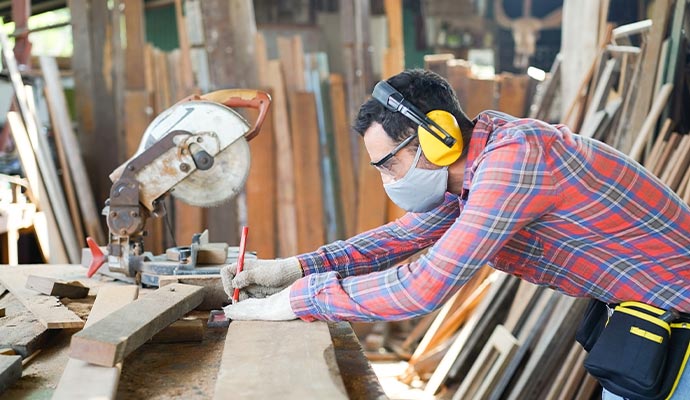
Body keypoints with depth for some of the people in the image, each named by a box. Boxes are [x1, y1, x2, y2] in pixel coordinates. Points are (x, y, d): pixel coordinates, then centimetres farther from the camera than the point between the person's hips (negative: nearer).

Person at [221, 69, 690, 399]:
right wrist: (293, 267, -3)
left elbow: (425, 286, -33)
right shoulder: (466, 170, -2)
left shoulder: (514, 155, -31)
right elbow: (402, 235, 10)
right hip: (636, 306, 8)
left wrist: (296, 300, -24)